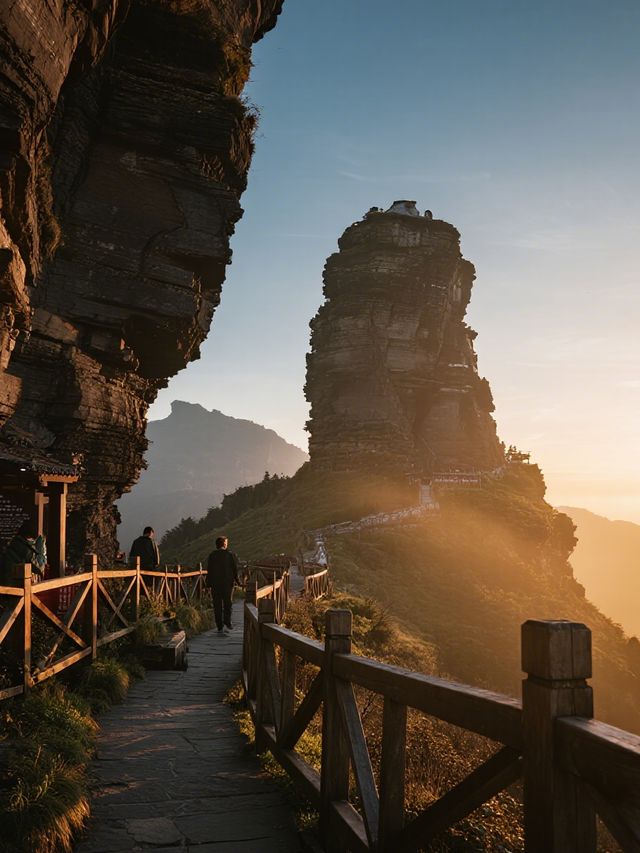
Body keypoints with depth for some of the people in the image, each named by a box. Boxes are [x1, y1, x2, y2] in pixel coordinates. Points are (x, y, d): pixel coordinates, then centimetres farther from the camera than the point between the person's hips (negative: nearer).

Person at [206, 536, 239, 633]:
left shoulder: (212, 555, -1)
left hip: (215, 583, 0)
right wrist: (237, 580, 8)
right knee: (227, 602, 16)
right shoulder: (231, 554, -1)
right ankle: (227, 621, -1)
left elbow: (209, 570, -2)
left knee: (217, 605, 4)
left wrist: (208, 584, 2)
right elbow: (235, 569, -2)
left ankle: (220, 626, 2)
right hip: (228, 582, 0)